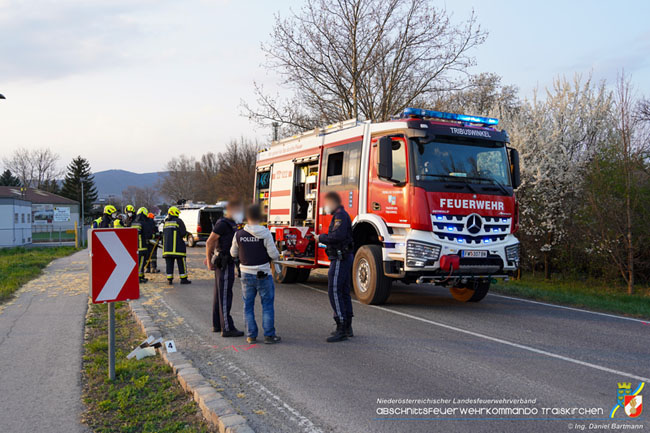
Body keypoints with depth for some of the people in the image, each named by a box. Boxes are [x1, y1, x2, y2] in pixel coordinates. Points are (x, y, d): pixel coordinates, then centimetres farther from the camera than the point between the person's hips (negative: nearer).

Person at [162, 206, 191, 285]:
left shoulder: (166, 222, 13)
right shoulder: (178, 221, -6)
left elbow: (163, 234, 18)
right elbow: (183, 233, -11)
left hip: (167, 246, 5)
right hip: (177, 246, -5)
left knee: (169, 263, 8)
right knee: (181, 263, 1)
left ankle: (169, 279, 7)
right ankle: (183, 278, 2)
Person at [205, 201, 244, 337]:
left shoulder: (230, 224, 15)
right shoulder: (223, 224, -15)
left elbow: (213, 241, 23)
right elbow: (209, 242, -16)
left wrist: (209, 257, 22)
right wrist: (209, 261, -11)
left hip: (226, 263, 10)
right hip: (224, 264, -10)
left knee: (219, 295, 14)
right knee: (225, 296, -8)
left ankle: (217, 325, 23)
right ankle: (227, 328, -5)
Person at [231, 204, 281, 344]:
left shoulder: (239, 234, -4)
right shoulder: (265, 233, -14)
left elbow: (233, 253, 7)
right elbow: (273, 254, -15)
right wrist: (277, 255, 7)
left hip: (246, 275, 3)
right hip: (263, 275, -3)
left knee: (248, 306, 13)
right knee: (267, 305, 7)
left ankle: (251, 335, 15)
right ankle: (269, 335, 8)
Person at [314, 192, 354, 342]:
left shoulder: (340, 215, -14)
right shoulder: (339, 215, 19)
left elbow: (337, 236, -26)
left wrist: (321, 238, -14)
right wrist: (322, 237, 11)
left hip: (340, 259, -11)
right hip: (343, 258, 11)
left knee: (334, 292, -11)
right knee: (343, 292, 14)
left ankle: (341, 330, -10)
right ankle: (347, 327, 21)